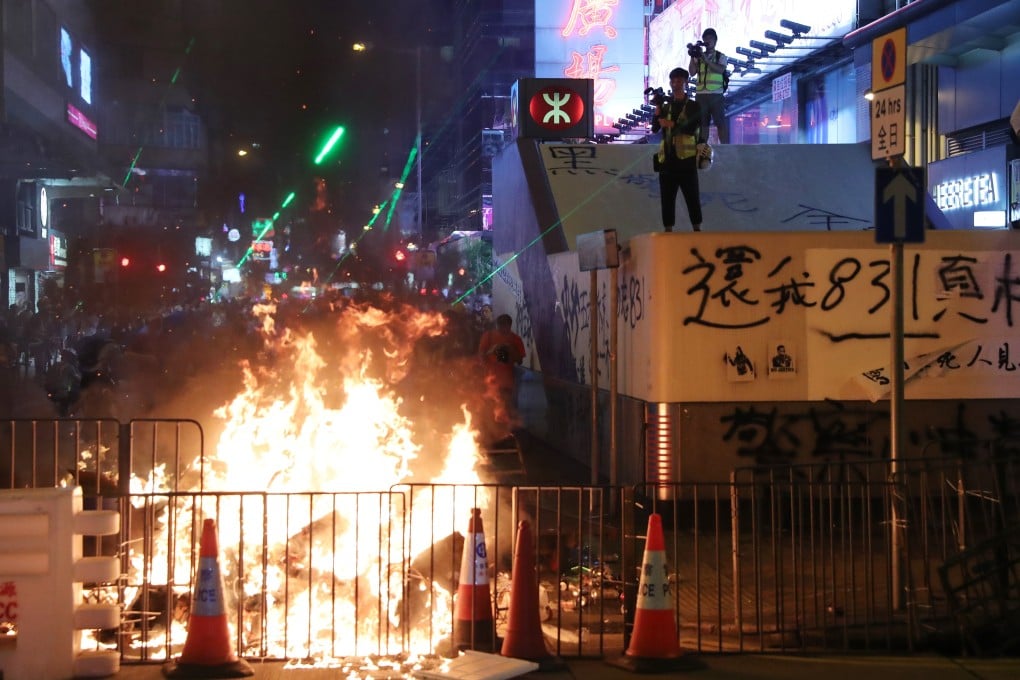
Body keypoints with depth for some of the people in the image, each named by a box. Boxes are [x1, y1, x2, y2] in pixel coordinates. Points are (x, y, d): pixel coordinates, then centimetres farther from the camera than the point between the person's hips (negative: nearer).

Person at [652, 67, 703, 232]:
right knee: (667, 197, 2)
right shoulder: (665, 105, 14)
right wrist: (657, 109, -7)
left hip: (686, 158, -3)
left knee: (692, 197, -1)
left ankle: (697, 230, 6)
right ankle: (668, 231, 6)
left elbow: (691, 128, -11)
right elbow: (655, 128, 5)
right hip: (667, 158, 3)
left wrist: (671, 124, -18)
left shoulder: (693, 106, 4)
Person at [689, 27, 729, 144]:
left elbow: (720, 70, -12)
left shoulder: (721, 57, 6)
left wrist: (706, 59, -18)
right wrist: (692, 57, -7)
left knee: (721, 122, -6)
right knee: (702, 123, 2)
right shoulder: (699, 57, 14)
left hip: (716, 94, -3)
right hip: (701, 94, 3)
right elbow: (692, 72, 5)